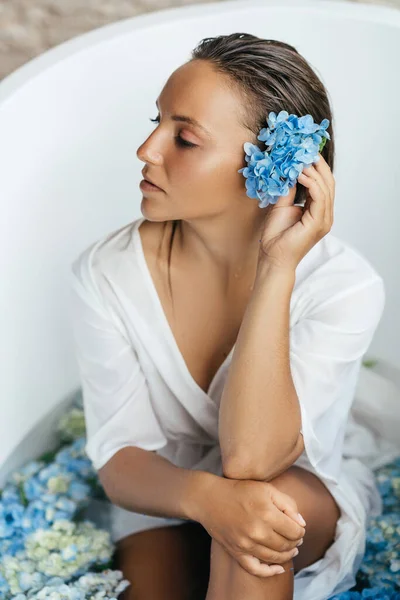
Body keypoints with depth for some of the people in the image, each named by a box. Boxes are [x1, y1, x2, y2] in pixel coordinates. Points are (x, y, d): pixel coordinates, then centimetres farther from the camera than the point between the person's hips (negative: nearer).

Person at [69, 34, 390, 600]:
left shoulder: (344, 285, -24)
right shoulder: (105, 274, -17)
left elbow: (251, 456, -33)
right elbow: (121, 460, -16)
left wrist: (277, 268, -36)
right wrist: (205, 495, -39)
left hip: (310, 505, -1)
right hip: (164, 500, 1)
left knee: (257, 503, -34)